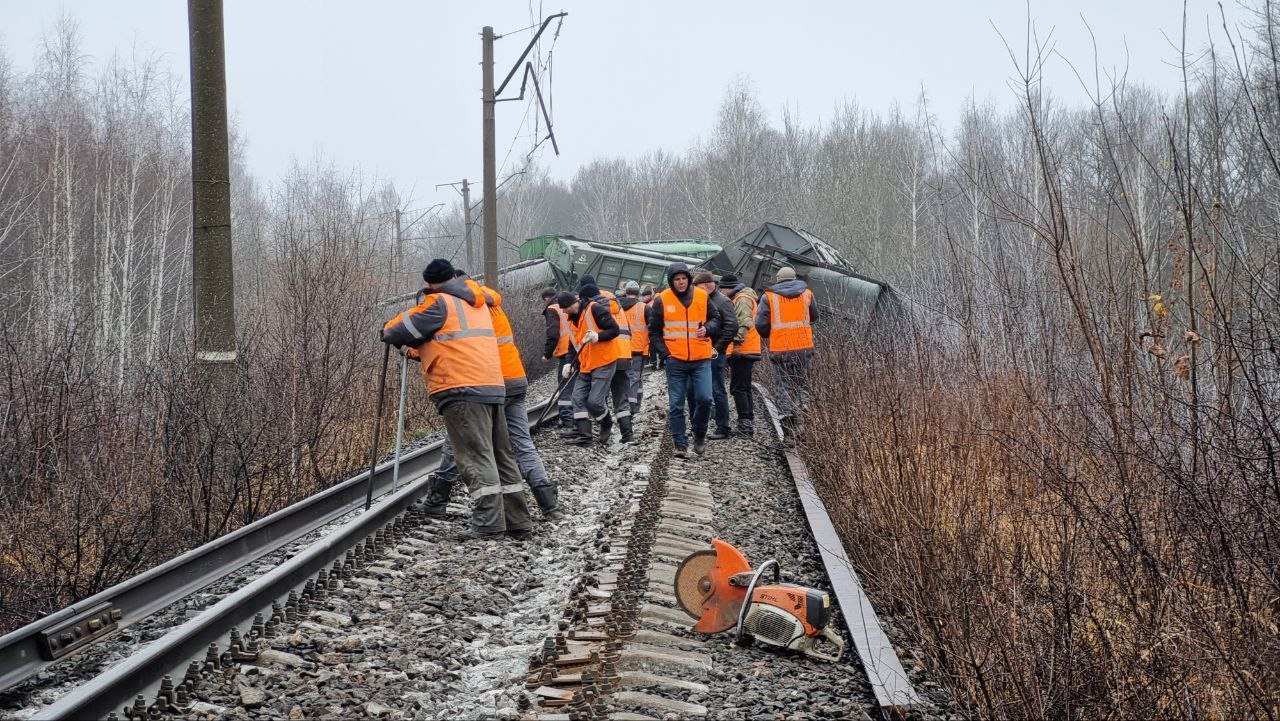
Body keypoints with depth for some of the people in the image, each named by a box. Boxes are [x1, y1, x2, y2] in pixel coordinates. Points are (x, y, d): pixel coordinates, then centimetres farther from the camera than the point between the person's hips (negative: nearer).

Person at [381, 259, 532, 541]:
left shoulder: (439, 303, -1)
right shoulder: (478, 305, 23)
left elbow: (400, 331, 1)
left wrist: (388, 331, 24)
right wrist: (418, 350, 38)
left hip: (462, 391, -8)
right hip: (494, 388, 8)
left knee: (476, 457, -12)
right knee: (501, 455, 11)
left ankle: (487, 522, -19)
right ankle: (518, 522, 12)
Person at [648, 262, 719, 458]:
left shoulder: (703, 296, 4)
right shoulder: (662, 300, 1)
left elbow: (715, 321, 15)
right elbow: (654, 331, 8)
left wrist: (708, 328, -7)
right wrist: (664, 350, -4)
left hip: (701, 359, 0)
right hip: (675, 361, 0)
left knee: (704, 399, -10)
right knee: (676, 405, 0)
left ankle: (699, 435, 14)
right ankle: (680, 445, 8)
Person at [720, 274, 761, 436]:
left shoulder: (741, 299, -13)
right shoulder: (743, 297, 20)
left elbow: (745, 322, -27)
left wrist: (738, 338, -37)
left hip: (742, 350, -11)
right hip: (747, 351, 11)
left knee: (738, 388, -9)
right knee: (744, 387, 15)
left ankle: (745, 424, -9)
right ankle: (750, 423, 19)